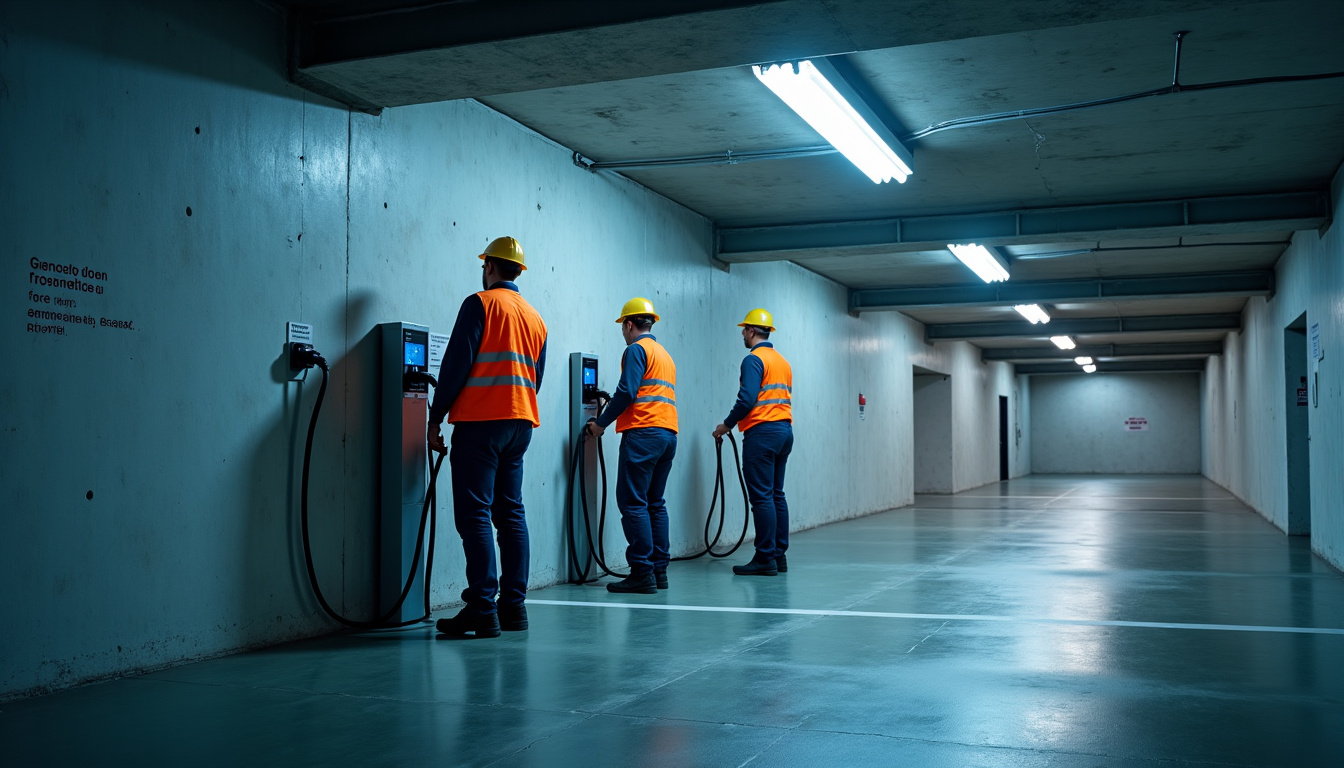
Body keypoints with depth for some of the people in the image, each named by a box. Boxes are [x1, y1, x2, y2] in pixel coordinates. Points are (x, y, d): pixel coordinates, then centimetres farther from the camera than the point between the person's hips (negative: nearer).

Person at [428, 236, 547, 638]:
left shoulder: (480, 304, -4)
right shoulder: (534, 317, 18)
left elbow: (456, 363, -10)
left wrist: (435, 418, -6)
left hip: (481, 421, -7)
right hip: (520, 424, 7)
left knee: (474, 514, -7)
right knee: (511, 513, 10)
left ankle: (482, 610, -10)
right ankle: (513, 606, 11)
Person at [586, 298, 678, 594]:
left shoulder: (636, 350, -3)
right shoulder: (664, 354, 24)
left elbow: (626, 392, -13)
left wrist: (601, 423, -3)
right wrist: (614, 410, 26)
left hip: (643, 433, -9)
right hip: (669, 433, 9)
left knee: (633, 502, -8)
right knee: (655, 503, 12)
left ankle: (642, 572, -11)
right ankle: (659, 570, 11)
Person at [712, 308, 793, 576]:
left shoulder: (754, 359, -9)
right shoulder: (782, 361, 17)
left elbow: (747, 399, -18)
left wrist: (727, 425, -6)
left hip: (762, 432, -9)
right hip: (785, 429, 9)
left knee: (761, 496, -7)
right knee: (776, 494, 12)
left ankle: (765, 558, -6)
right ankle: (779, 555, 14)